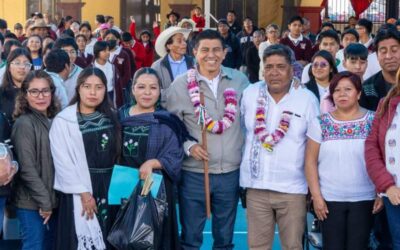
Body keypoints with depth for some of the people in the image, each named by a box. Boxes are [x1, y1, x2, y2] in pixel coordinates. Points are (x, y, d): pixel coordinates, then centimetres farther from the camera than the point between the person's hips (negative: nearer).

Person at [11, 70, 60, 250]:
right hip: (32, 202, -7)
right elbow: (27, 169, -17)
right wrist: (44, 201, -15)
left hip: (53, 199, 7)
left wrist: (50, 200, 8)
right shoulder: (24, 124, -13)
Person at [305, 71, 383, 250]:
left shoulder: (374, 121, 0)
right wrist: (316, 195, -5)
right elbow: (311, 162, 1)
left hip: (364, 199, 0)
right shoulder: (320, 123, 1)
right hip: (330, 199, 0)